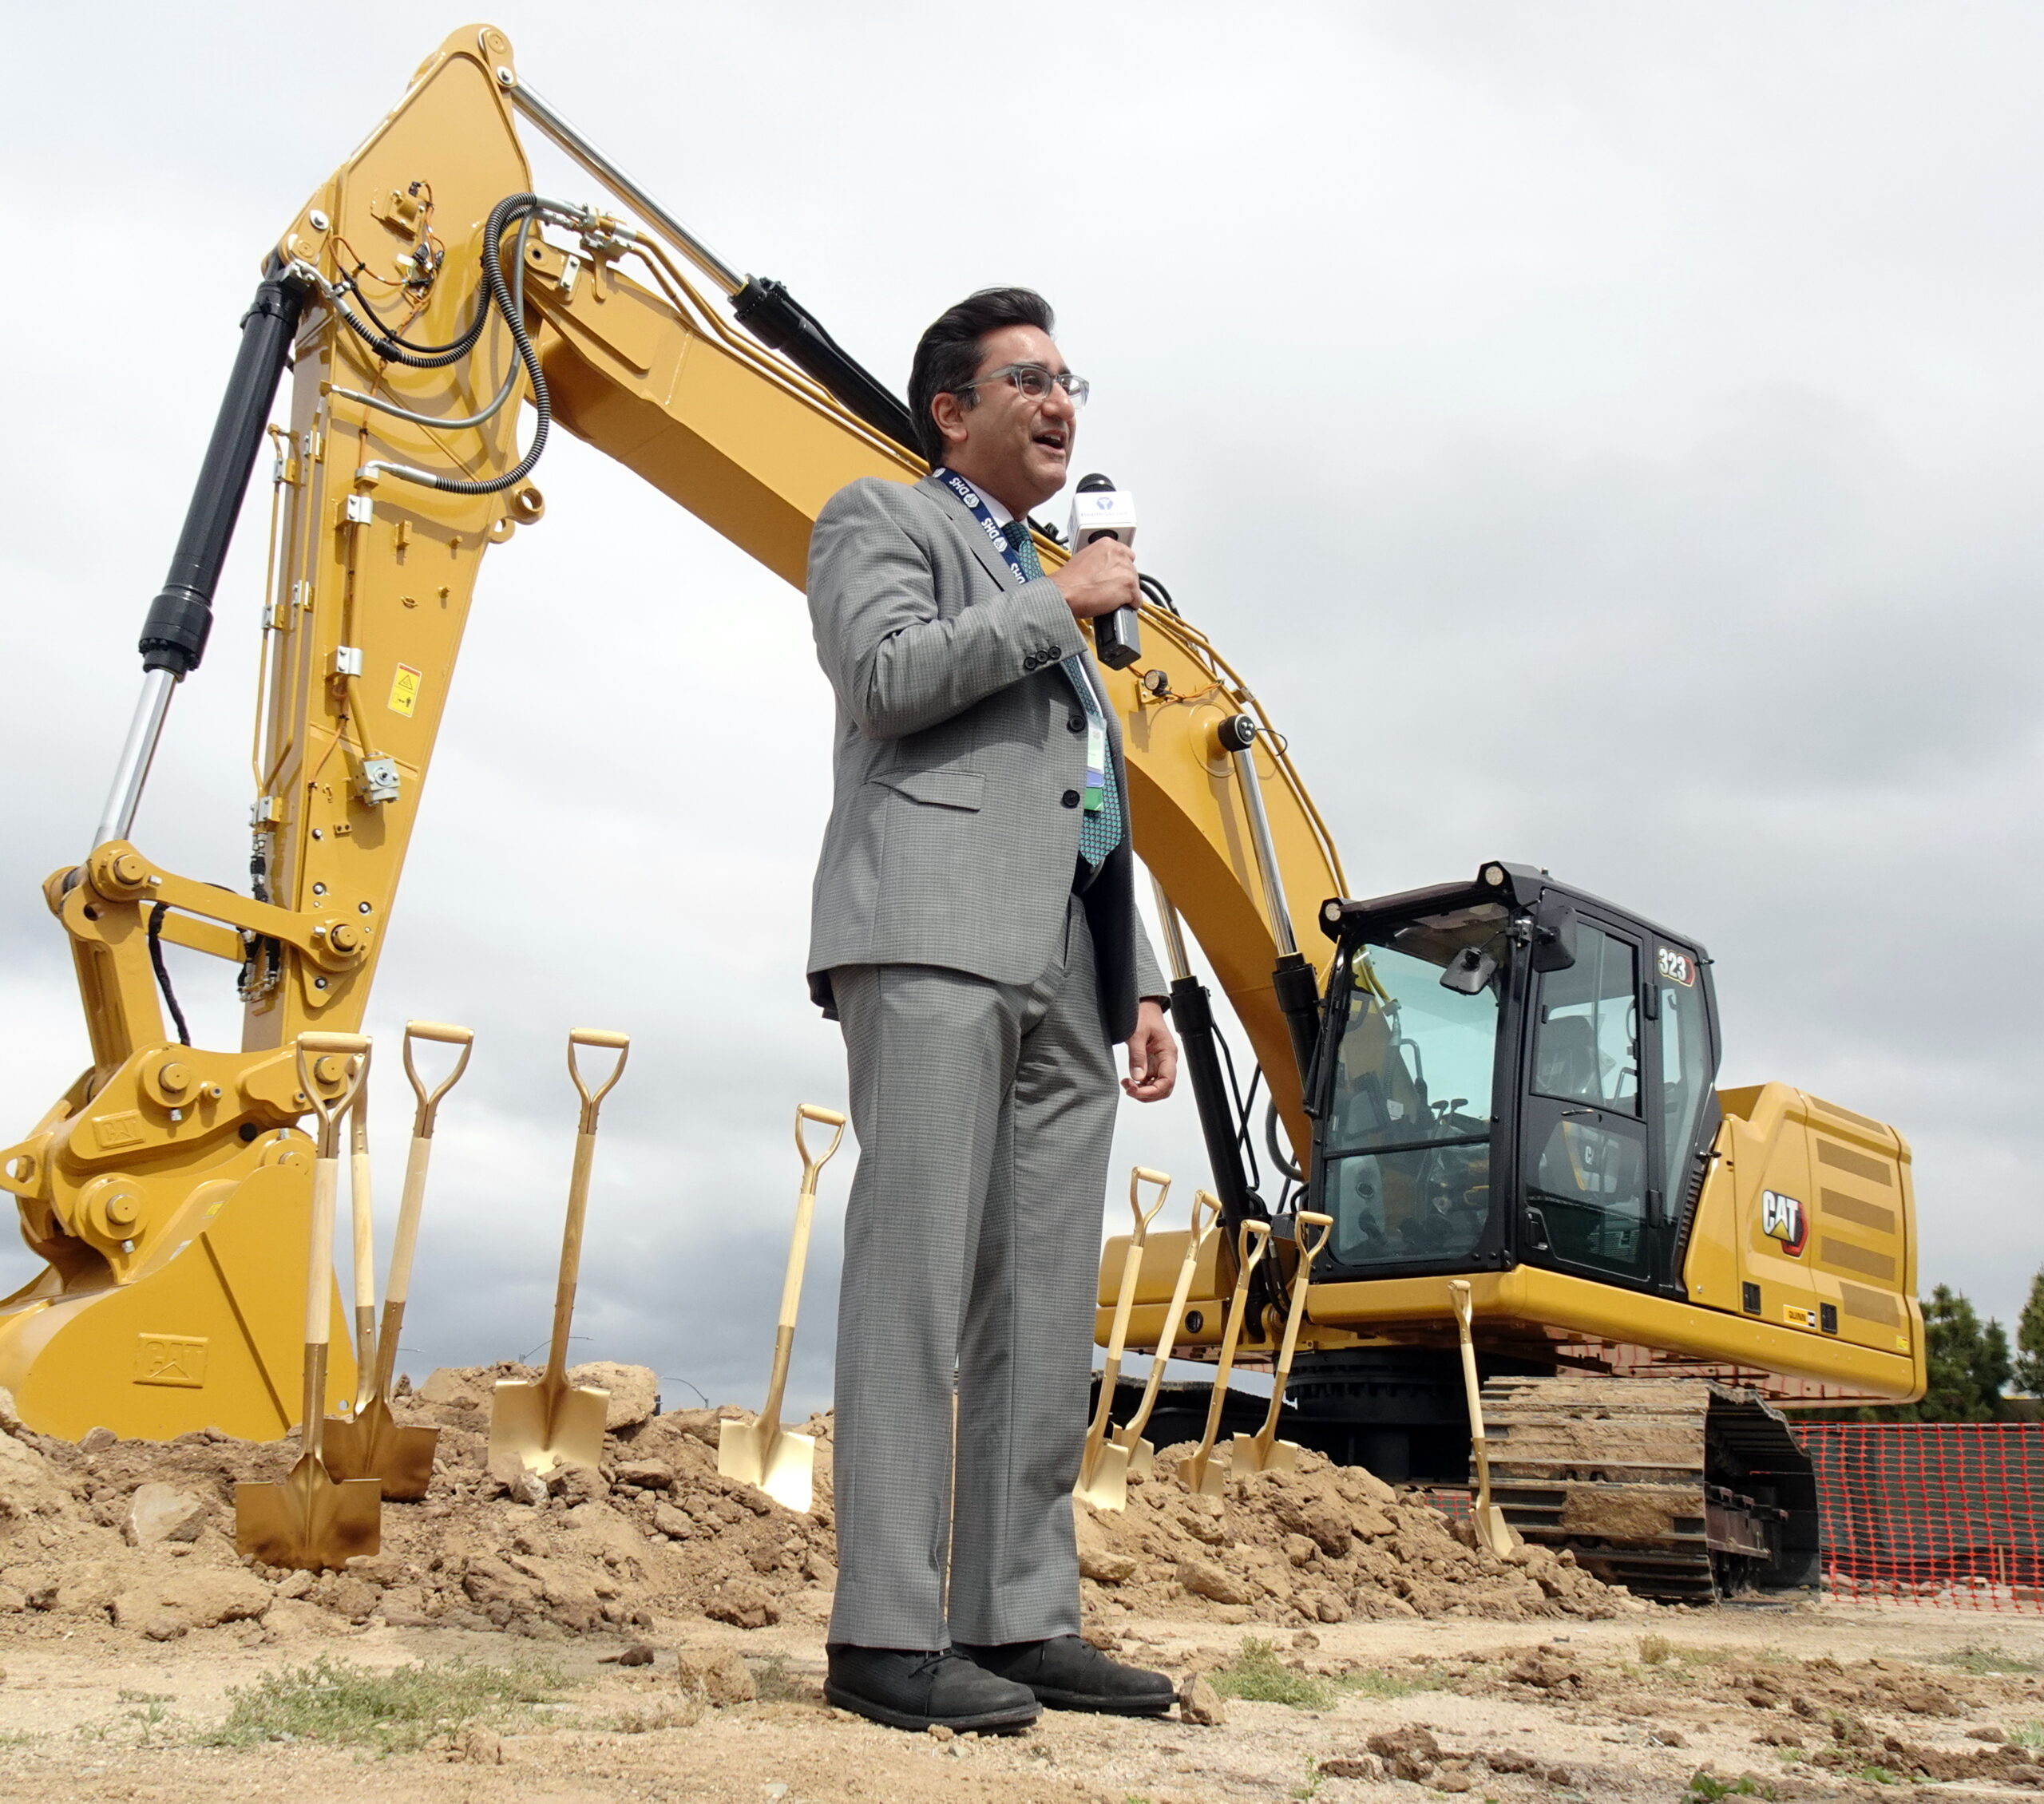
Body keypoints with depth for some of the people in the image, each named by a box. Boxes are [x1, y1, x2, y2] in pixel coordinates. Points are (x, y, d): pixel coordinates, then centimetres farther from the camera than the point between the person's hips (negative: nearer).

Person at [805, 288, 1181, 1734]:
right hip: (936, 935, -7)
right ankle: (888, 1632, -8)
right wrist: (1062, 600, -1)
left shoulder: (1049, 600, 33)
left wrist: (1144, 986, 17)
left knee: (1044, 1305, 3)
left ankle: (1021, 1619, 8)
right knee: (921, 1281, -11)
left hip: (1066, 973, 8)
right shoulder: (881, 518, 12)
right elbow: (885, 671, -10)